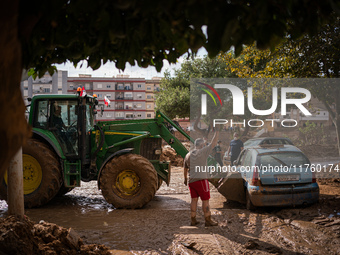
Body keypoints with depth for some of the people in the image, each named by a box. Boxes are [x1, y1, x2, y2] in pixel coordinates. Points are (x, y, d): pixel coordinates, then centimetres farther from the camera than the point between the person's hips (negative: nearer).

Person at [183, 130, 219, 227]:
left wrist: (185, 179, 33)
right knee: (205, 200, 1)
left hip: (191, 180, 6)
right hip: (201, 180, -6)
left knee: (194, 200, 12)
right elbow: (213, 143, -8)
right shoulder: (203, 152, -9)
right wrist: (217, 132, 0)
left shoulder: (188, 155, 10)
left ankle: (193, 220, 15)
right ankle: (208, 220, 6)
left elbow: (185, 168, 20)